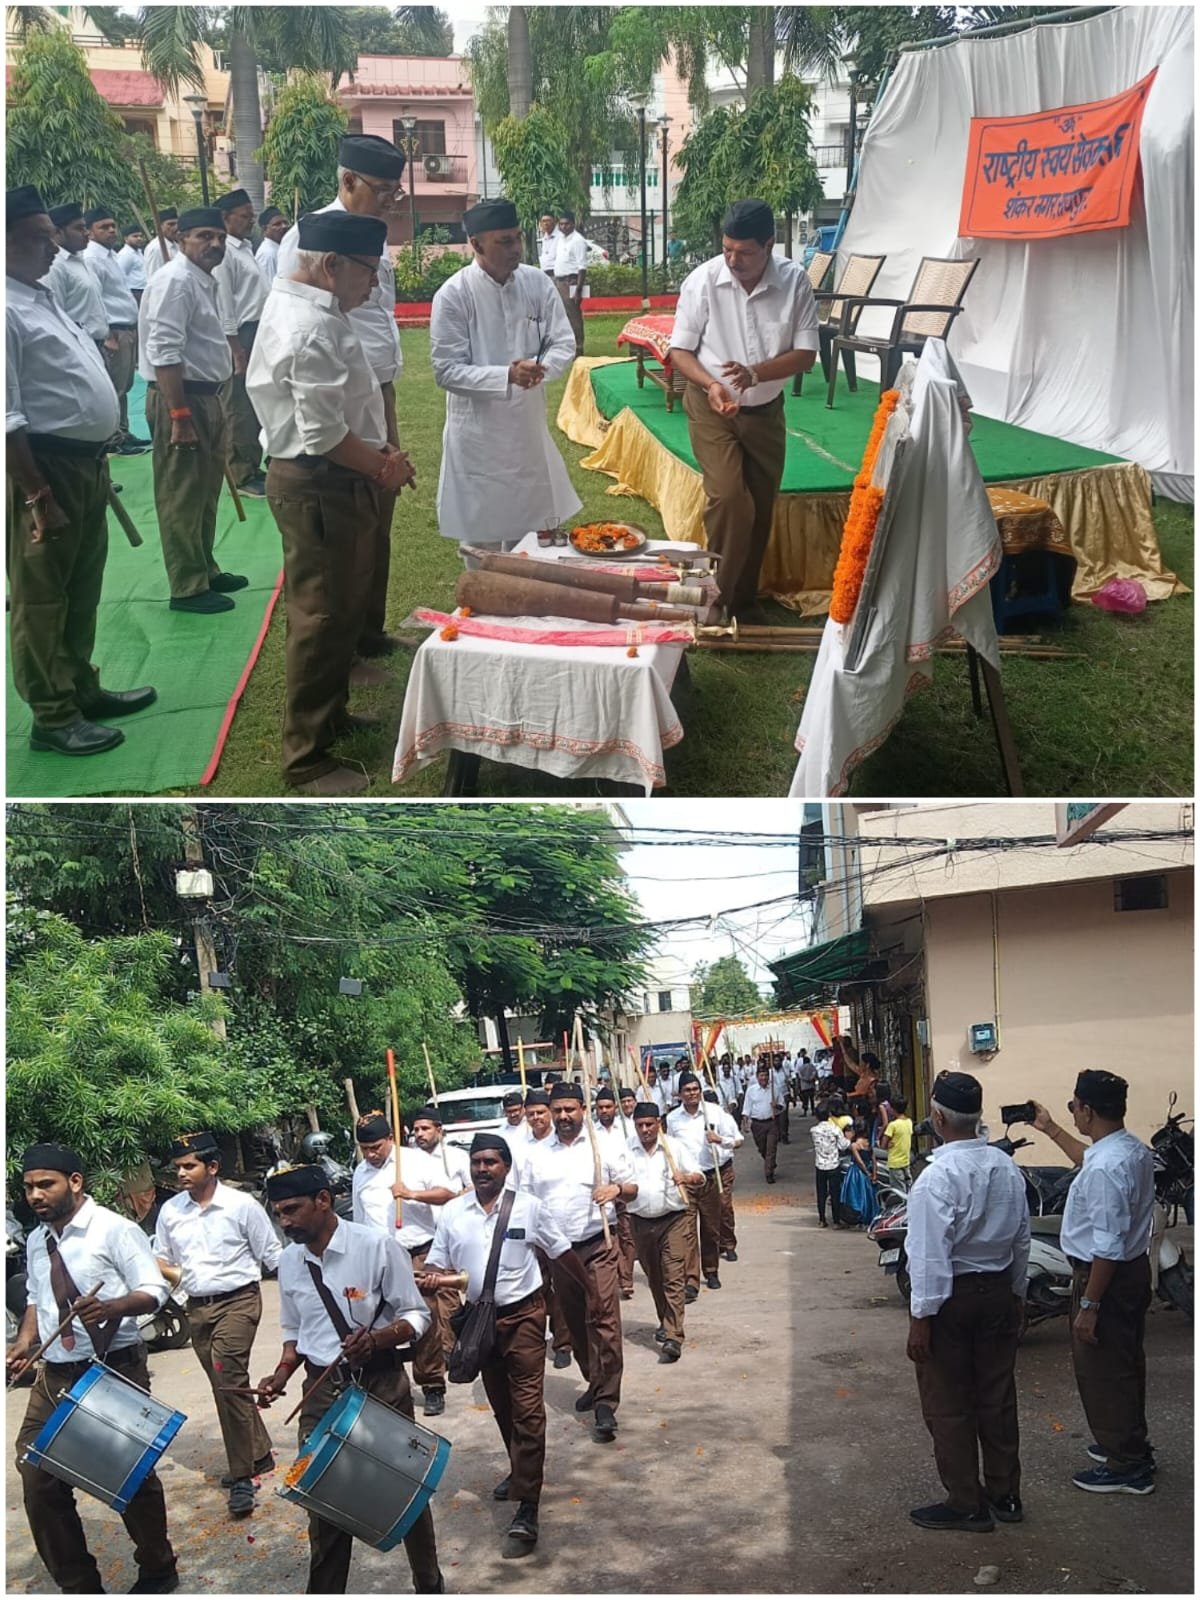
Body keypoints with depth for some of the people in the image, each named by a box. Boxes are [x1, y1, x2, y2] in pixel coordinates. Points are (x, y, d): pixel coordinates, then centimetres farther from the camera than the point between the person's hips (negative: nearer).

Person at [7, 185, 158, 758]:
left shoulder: (45, 297, 14)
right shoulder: (10, 311, -18)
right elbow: (7, 418, -22)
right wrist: (38, 496, -24)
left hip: (86, 462, 10)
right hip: (47, 467, -10)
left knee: (82, 591, 20)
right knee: (41, 598, 0)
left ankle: (82, 689, 33)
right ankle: (53, 718, 6)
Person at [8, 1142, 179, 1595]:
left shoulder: (114, 1229, -11)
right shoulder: (37, 1240, 8)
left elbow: (153, 1291, -14)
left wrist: (111, 1307, -33)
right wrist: (26, 1341, 2)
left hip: (115, 1371, -6)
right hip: (54, 1376, 6)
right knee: (38, 1481, 1)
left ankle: (156, 1573, 30)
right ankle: (78, 1586, 17)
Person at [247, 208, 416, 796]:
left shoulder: (300, 307, 10)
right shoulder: (311, 329, -24)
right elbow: (324, 434, -25)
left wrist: (379, 451, 14)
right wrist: (383, 466, -11)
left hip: (331, 483, 11)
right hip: (317, 489, -11)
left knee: (341, 608, 23)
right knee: (323, 619, -2)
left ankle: (329, 715, 40)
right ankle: (307, 759, 8)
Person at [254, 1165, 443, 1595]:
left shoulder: (376, 1246, -14)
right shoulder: (289, 1262, 2)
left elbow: (416, 1317, -10)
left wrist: (376, 1339, -28)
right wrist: (281, 1376, -3)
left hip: (381, 1384, -3)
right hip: (321, 1389, 4)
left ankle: (430, 1585, 30)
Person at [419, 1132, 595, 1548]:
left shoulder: (528, 1207, -7)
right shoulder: (452, 1213, 0)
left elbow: (561, 1251, 3)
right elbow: (437, 1261, 4)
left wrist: (591, 1290, 8)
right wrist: (432, 1275, -19)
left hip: (523, 1315, -4)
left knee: (527, 1408, -10)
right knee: (501, 1405, 18)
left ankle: (527, 1506, -11)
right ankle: (521, 1470, 40)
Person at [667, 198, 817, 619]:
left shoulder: (795, 280, -13)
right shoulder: (702, 281, -16)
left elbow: (805, 354, -10)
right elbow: (680, 351, -8)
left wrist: (756, 373, -27)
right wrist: (711, 384, -27)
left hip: (766, 410, 3)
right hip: (712, 409, -3)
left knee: (760, 508, 10)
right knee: (729, 498, -18)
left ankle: (745, 600, 28)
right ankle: (716, 598, -1)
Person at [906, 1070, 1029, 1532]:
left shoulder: (937, 1177, -22)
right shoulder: (1007, 1168, 0)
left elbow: (930, 1255, -21)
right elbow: (1022, 1239, 8)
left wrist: (921, 1317, -15)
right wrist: (1017, 1295, 20)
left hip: (951, 1297, -7)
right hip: (999, 1292, 7)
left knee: (948, 1406, 7)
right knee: (997, 1397, 17)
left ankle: (965, 1505, 15)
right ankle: (1004, 1495, 28)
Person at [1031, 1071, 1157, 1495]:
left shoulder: (1105, 1169, -29)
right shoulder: (1132, 1150, 1)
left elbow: (1107, 1247, -28)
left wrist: (1088, 1305, -22)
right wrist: (1050, 1130, 32)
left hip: (1107, 1277, -10)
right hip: (1133, 1269, 10)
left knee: (1101, 1372, 4)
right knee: (1126, 1364, 23)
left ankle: (1126, 1467, 15)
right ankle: (1130, 1443, 39)